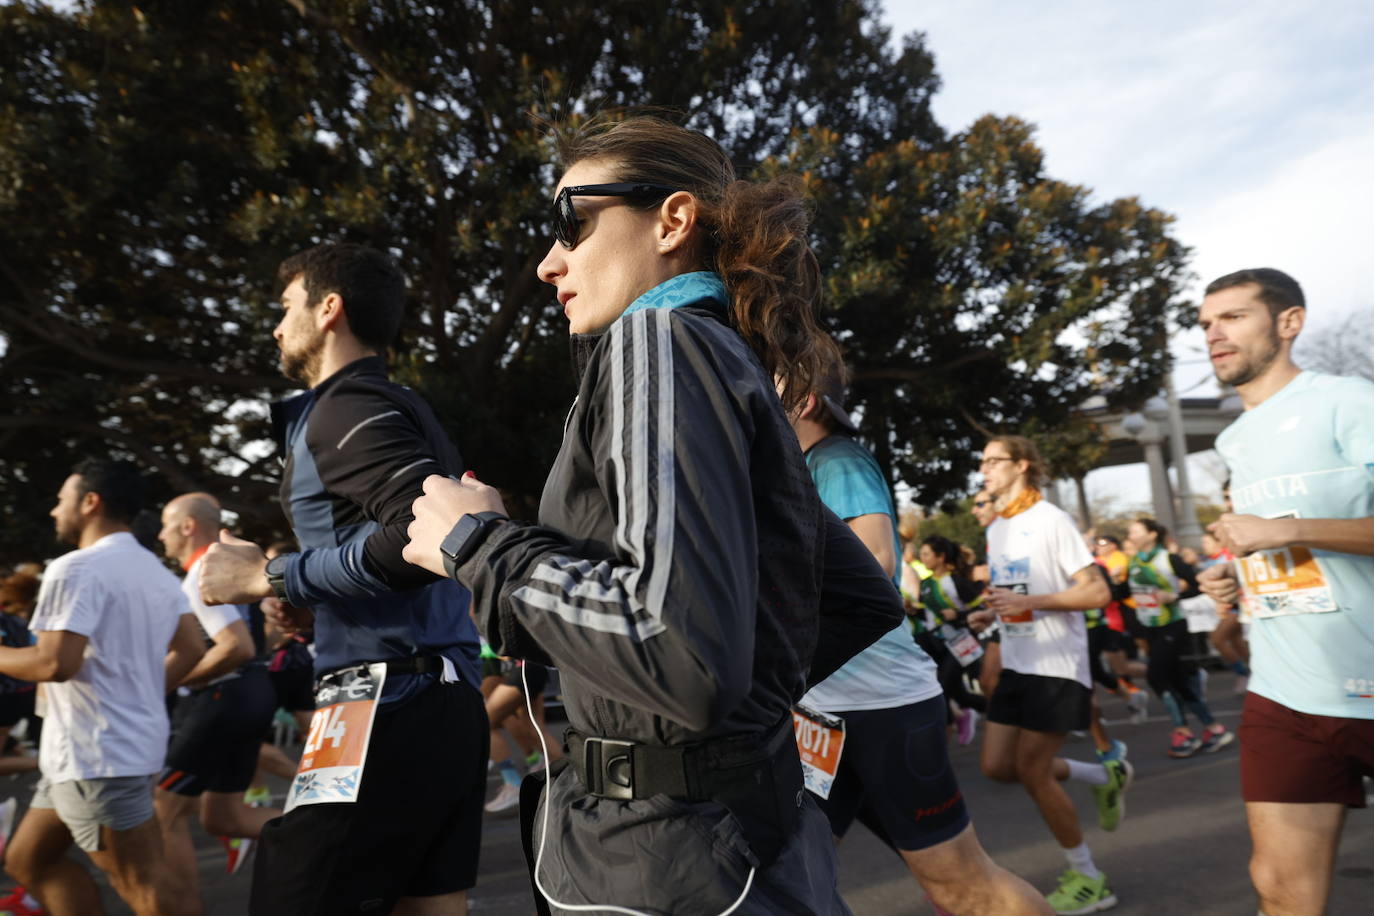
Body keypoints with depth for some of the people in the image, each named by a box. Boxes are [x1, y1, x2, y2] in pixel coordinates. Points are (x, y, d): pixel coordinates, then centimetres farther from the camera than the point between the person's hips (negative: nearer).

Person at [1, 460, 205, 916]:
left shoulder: (75, 569, -15)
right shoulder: (156, 570, 11)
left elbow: (56, 664, -23)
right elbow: (190, 649, 11)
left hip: (97, 753, -10)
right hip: (131, 740, 10)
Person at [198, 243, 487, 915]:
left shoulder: (346, 406, -6)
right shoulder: (406, 411, 21)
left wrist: (270, 577, -11)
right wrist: (319, 603, 15)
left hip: (384, 706, -9)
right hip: (447, 705, 9)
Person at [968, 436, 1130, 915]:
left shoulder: (1051, 520, -13)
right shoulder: (995, 529, 11)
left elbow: (1098, 592, -18)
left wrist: (1029, 601, -27)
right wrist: (988, 614, 2)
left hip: (1056, 666, -8)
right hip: (1015, 664, 8)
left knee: (1032, 771, -5)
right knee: (998, 766, 7)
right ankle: (1104, 776, 27)